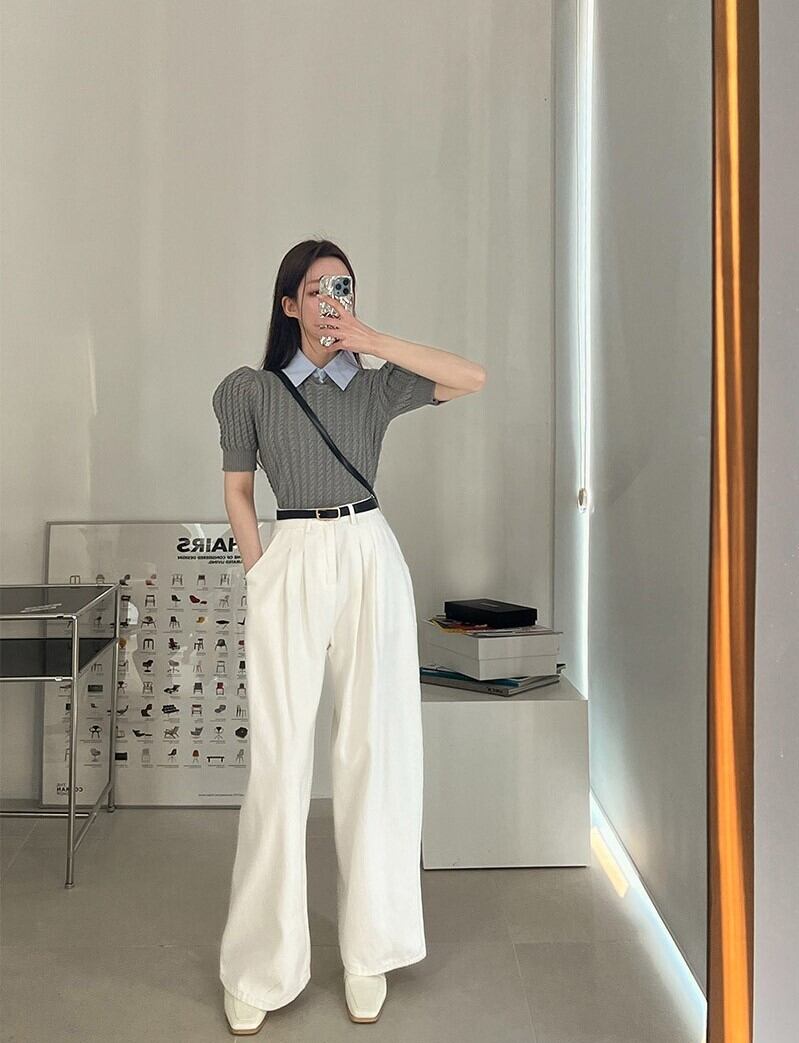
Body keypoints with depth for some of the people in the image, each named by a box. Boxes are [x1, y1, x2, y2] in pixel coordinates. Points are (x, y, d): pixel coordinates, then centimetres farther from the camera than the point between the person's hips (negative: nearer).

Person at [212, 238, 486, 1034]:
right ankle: (259, 971, 10)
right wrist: (260, 576, -1)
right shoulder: (249, 389, 6)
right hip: (289, 563, -1)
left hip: (370, 559, 2)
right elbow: (237, 492, 9)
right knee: (279, 758, -2)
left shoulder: (377, 385, 8)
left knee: (374, 748, 2)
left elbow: (473, 379, -4)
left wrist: (374, 340, -8)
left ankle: (368, 953, 15)